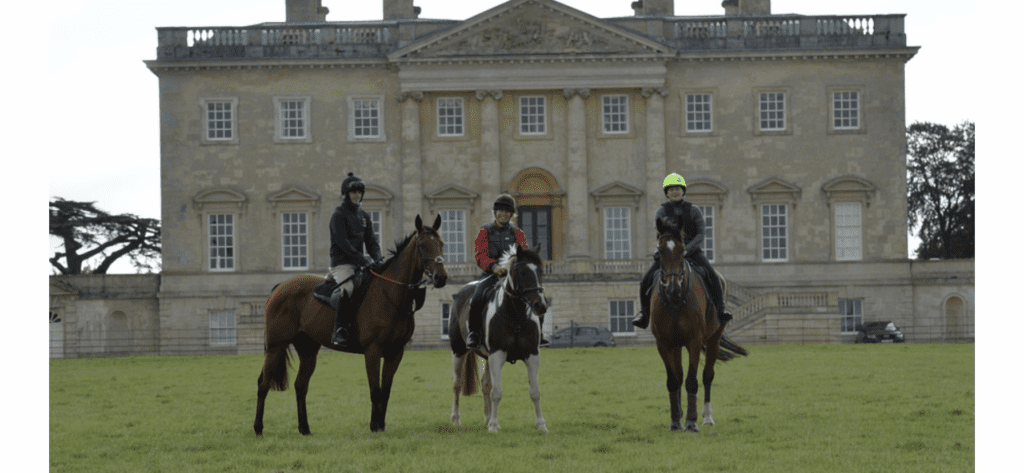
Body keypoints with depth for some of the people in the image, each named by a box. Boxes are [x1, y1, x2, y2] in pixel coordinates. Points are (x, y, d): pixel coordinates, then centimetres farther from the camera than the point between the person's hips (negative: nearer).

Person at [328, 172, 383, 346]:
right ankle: (340, 330, -30)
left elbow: (371, 241, 14)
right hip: (341, 263, -7)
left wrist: (377, 260, -5)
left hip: (360, 262, 7)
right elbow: (342, 242, -16)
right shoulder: (339, 215, -5)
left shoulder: (363, 216, 18)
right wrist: (363, 259, -23)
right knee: (347, 289, -32)